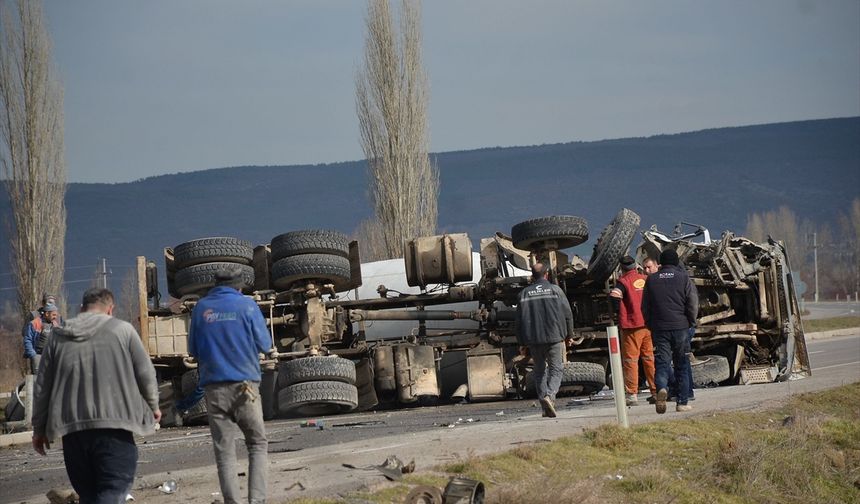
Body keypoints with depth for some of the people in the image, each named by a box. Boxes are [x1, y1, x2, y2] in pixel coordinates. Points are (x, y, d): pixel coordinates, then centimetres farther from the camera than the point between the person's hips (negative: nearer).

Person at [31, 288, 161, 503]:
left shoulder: (58, 337, 12)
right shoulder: (122, 330, 2)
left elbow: (41, 387, 14)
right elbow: (145, 374, 3)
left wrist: (39, 428, 23)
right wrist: (153, 406, 21)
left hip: (72, 429, 4)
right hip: (114, 425, -4)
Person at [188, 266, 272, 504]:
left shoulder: (201, 308, 5)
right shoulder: (247, 306, -2)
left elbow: (193, 349, 13)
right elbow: (265, 345, 1)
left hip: (213, 387, 2)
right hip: (244, 384, -2)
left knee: (224, 451, 5)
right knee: (258, 444, 6)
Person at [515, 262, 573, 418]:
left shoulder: (524, 293, 6)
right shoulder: (555, 290, 1)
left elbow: (519, 319, 6)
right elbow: (567, 313, 0)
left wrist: (522, 342, 11)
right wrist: (568, 334, 11)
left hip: (533, 339, 2)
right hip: (554, 336, -2)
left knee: (540, 371, 11)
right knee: (556, 369, 3)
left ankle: (546, 408, 6)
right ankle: (550, 395, -23)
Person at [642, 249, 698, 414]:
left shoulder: (651, 279, 6)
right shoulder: (683, 278, -1)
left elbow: (645, 306, 8)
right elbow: (693, 303, -6)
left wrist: (650, 325, 17)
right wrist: (690, 322, 7)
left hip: (659, 328, 1)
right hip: (680, 326, -1)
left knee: (662, 363, -1)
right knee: (682, 366, 7)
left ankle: (662, 388, -30)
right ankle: (682, 402, 6)